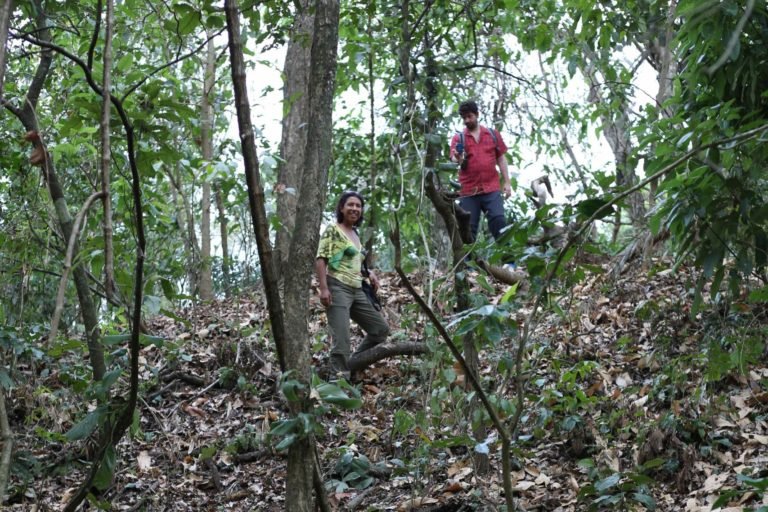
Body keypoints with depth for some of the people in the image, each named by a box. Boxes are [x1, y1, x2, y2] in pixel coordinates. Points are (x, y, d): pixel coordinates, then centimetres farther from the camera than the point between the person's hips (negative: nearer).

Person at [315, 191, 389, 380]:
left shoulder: (355, 234, 19)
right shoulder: (332, 230, -4)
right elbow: (320, 260, -11)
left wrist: (369, 273, 10)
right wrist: (323, 288, -21)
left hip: (357, 290, 9)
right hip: (338, 288, -9)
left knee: (381, 329, 13)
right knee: (341, 339, -14)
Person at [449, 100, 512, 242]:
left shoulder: (493, 134, 11)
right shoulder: (458, 138, 7)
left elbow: (501, 159, 13)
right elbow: (454, 161, -4)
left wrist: (507, 182, 6)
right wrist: (458, 159, -28)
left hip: (491, 189, 0)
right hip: (468, 191, 0)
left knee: (499, 222, -8)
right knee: (468, 227, 0)